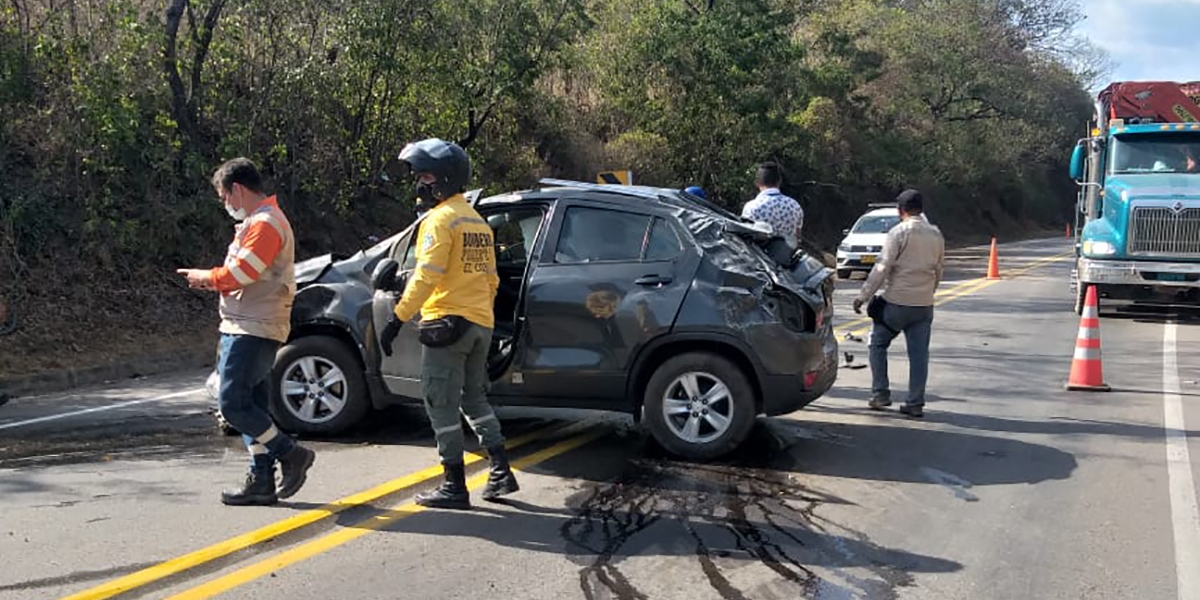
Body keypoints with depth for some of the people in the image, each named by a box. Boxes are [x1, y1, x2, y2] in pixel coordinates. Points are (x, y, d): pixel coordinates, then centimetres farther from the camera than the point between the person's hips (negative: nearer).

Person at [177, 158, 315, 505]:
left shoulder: (265, 223, -13)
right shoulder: (257, 222, 22)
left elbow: (241, 273, -20)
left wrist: (207, 277, -3)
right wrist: (212, 281, 7)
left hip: (254, 330, -11)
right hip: (247, 329, 11)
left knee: (234, 403, -12)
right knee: (252, 405, 10)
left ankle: (292, 454, -3)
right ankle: (262, 481, 13)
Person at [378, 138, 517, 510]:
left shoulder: (441, 218, -10)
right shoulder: (478, 222, 17)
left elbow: (426, 277, -19)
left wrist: (397, 319, -18)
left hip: (447, 323, -9)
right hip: (481, 325, 9)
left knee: (442, 404, -2)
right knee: (474, 398, 18)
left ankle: (455, 486, 0)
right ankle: (501, 472, 15)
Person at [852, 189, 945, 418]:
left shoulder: (899, 232, -10)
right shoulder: (936, 236, 8)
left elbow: (882, 268, -14)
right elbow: (938, 271, 15)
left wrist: (863, 296, -10)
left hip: (897, 302, -5)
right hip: (924, 305, 5)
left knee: (878, 345, 12)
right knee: (919, 354, 6)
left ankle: (880, 394, 8)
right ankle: (915, 404, 7)